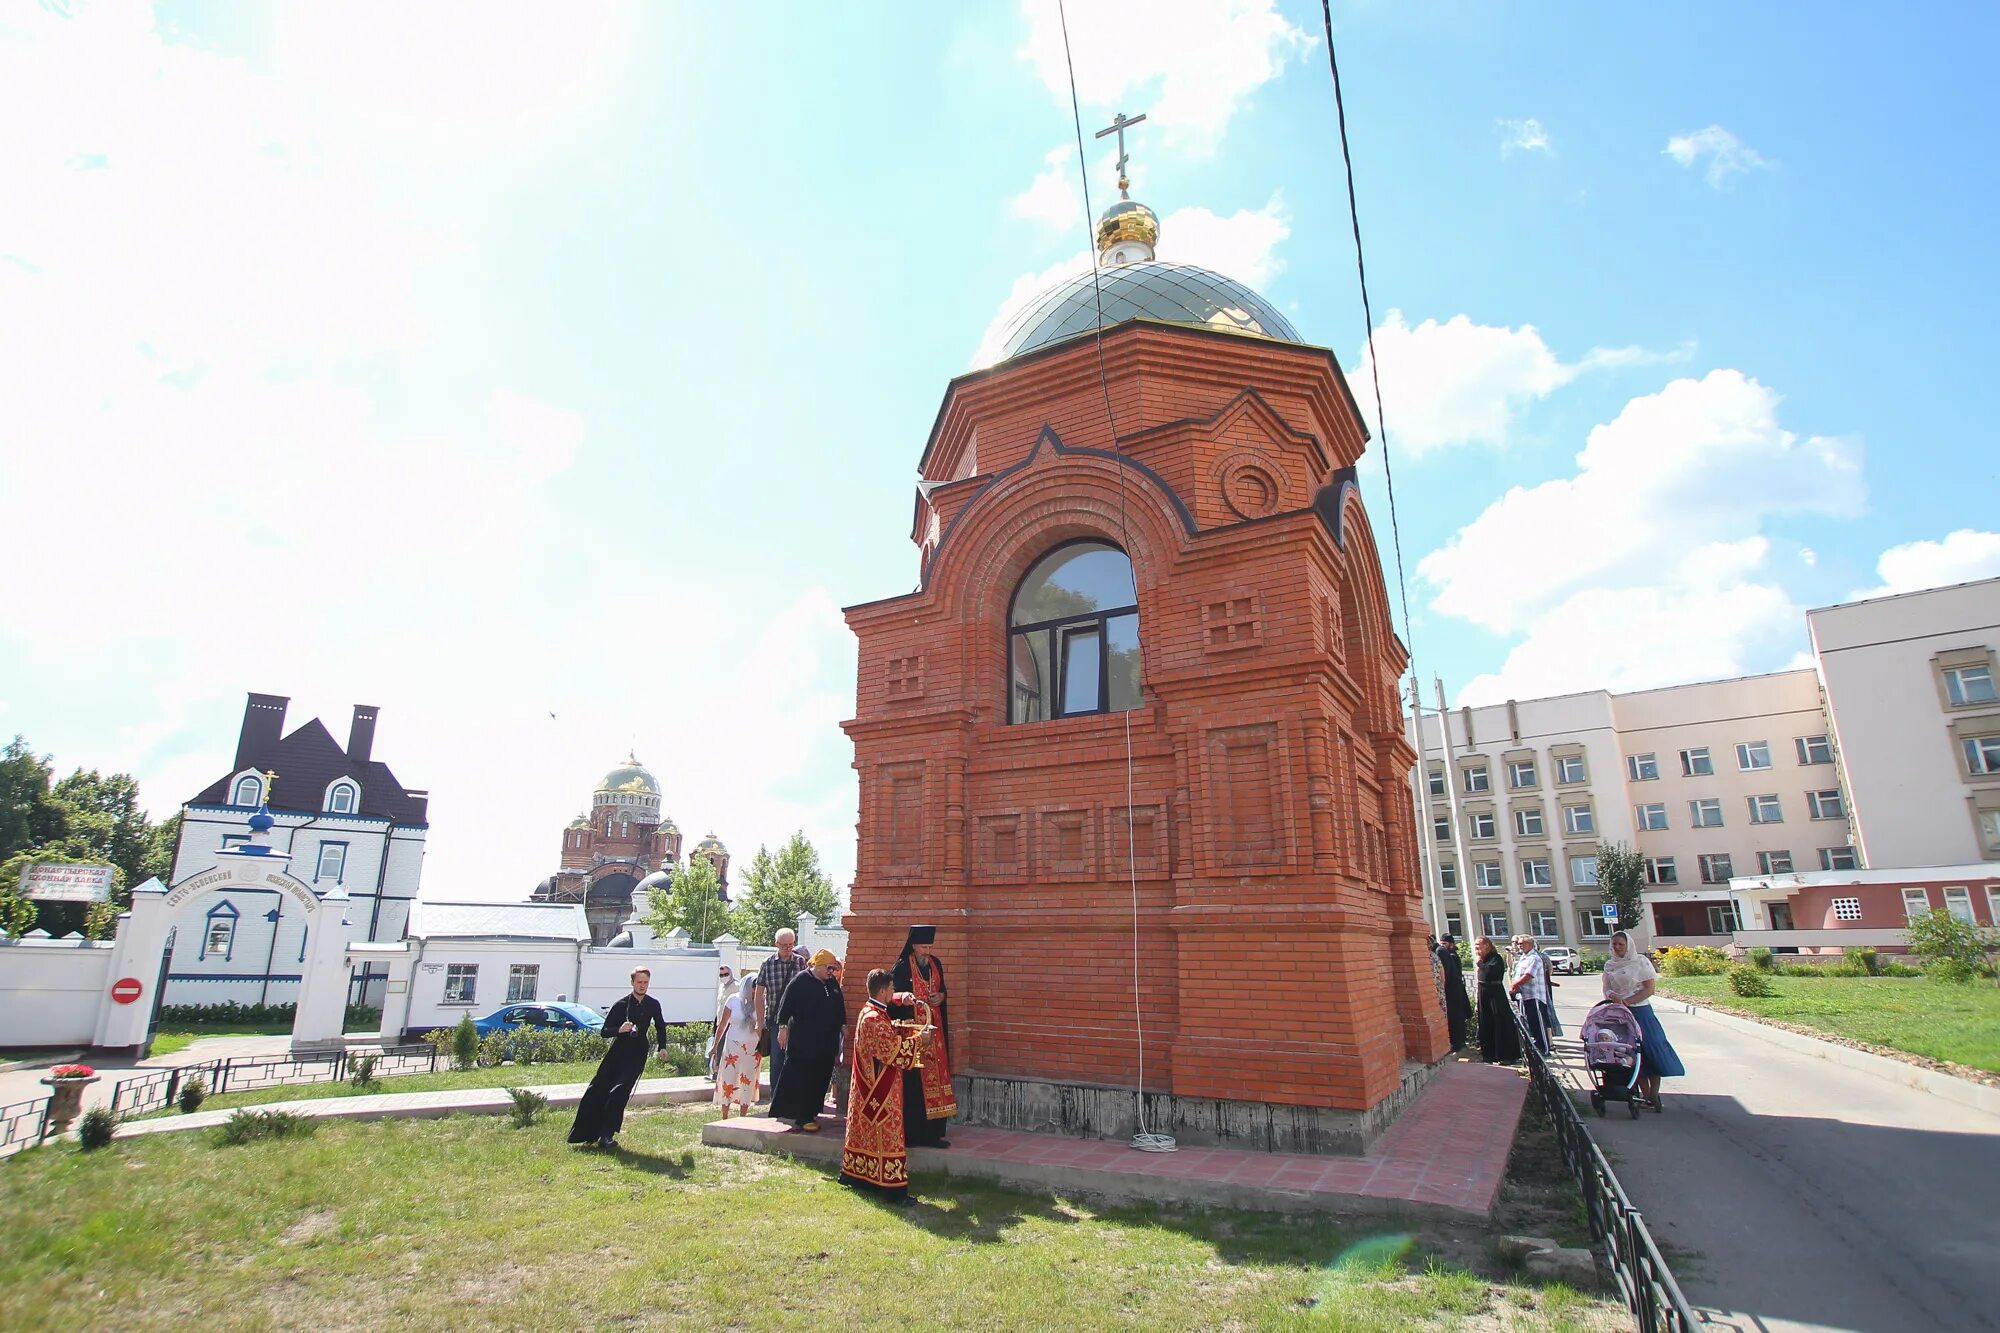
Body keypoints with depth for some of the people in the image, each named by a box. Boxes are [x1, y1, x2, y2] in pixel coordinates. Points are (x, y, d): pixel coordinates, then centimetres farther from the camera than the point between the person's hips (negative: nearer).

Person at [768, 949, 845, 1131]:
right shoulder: (801, 980, -6)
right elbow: (786, 1003, -9)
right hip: (803, 1040, -6)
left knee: (820, 1079, 6)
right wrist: (783, 1027, -13)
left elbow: (840, 1006, 21)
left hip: (827, 1041, 7)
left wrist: (843, 1024, 18)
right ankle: (803, 1117, -3)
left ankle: (810, 1114, 14)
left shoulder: (832, 983, 13)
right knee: (801, 1078, -7)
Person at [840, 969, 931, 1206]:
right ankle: (893, 1187, 0)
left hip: (868, 1088, 10)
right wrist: (919, 1039, -15)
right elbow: (892, 1049, -25)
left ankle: (853, 1174, 30)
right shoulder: (875, 1018, -23)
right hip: (881, 1088, -10)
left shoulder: (871, 1011, 7)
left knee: (864, 1131, 19)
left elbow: (889, 1034, 25)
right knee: (886, 1134, -4)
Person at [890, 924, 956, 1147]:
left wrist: (941, 996, 0)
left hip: (934, 1029, 6)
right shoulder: (902, 968, -10)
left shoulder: (936, 963, 8)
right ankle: (911, 1133, 4)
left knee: (935, 1077, 7)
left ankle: (932, 1132, 15)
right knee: (913, 1082, -5)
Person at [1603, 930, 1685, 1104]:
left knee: (1652, 1048, -8)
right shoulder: (1609, 965, 9)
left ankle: (1654, 1093, -2)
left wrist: (1627, 1001, -14)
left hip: (1640, 1011, -3)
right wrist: (1612, 996, -14)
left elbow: (1649, 989, -8)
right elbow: (1606, 989, 10)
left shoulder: (1641, 961, -3)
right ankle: (1646, 1095, 9)